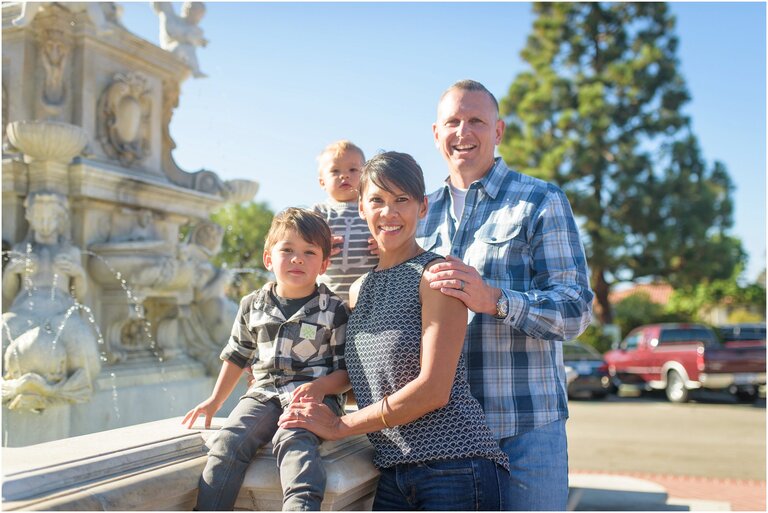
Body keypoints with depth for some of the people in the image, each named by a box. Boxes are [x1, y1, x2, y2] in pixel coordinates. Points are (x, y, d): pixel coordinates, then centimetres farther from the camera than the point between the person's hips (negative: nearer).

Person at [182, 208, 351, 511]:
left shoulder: (334, 311, 1)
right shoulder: (253, 306, 12)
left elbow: (347, 370, 1)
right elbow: (236, 356, 24)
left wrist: (320, 387, -18)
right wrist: (215, 401, 23)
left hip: (316, 395, -3)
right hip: (264, 392, 4)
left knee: (293, 440, -34)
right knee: (227, 442, -21)